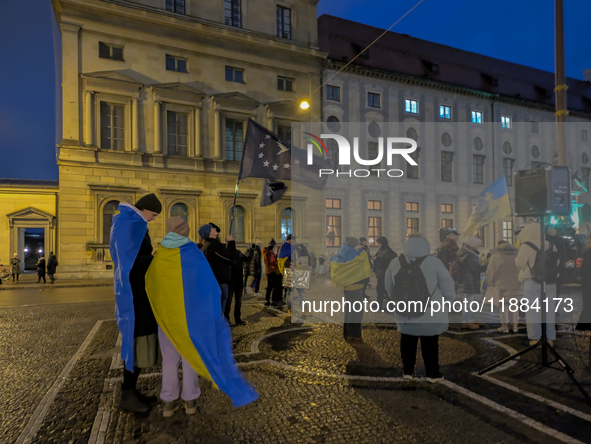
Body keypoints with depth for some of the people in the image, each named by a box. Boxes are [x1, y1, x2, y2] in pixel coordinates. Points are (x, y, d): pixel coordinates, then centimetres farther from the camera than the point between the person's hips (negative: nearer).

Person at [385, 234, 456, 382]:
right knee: (430, 344, 16)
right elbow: (448, 286, -10)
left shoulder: (395, 263, -4)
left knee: (407, 341, 20)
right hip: (431, 314, -2)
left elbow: (389, 288, 7)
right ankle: (432, 374, 27)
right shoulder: (434, 262, -14)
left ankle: (407, 371, 30)